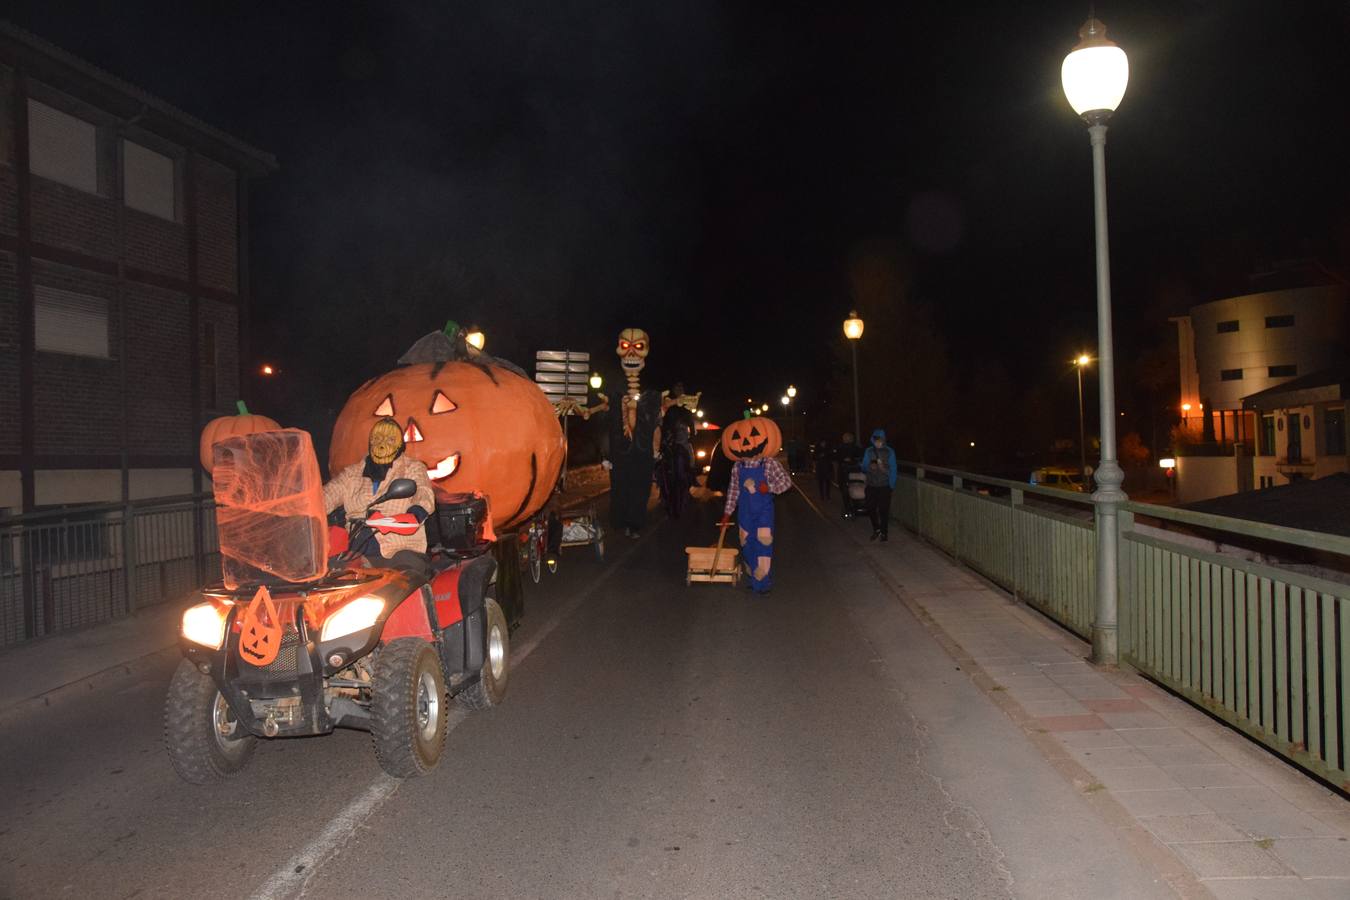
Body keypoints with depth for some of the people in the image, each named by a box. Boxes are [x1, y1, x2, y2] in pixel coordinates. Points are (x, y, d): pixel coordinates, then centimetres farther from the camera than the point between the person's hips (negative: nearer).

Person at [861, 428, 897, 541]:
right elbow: (864, 468, 5)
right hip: (871, 486, 2)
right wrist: (870, 467, -17)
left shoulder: (889, 452, -4)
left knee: (884, 510, -1)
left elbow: (893, 470, -2)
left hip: (884, 486, -2)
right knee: (871, 509, 3)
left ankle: (884, 532, 14)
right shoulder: (868, 451, 2)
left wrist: (892, 485, -8)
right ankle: (876, 529, 25)